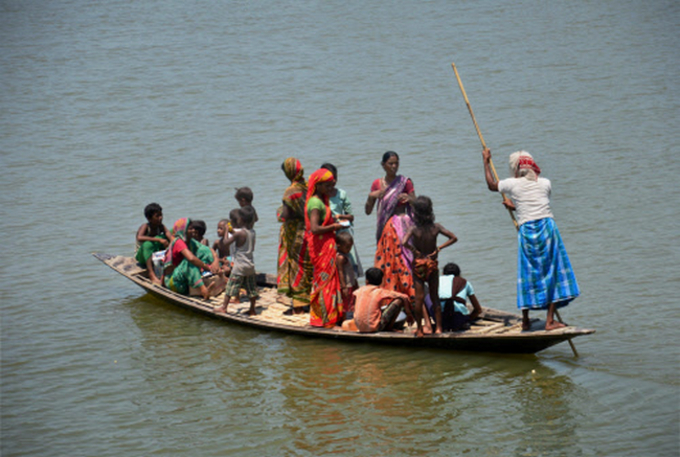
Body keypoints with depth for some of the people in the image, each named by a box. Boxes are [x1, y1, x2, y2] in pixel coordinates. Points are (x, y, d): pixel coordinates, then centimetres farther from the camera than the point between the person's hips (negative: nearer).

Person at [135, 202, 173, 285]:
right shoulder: (145, 227, -18)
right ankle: (152, 275, -51)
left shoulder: (161, 227, -4)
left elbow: (170, 238, -19)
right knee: (148, 244, -37)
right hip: (142, 256, -5)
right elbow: (139, 238, -39)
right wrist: (158, 240, -44)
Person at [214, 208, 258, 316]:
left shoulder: (238, 233, -17)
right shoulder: (252, 232, 4)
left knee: (231, 286, 2)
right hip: (250, 265, 7)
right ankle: (252, 309, 17)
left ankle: (224, 307, 6)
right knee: (251, 288, 11)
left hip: (239, 265, -7)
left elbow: (226, 243, -14)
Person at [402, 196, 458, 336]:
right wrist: (438, 248, -4)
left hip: (418, 264, -2)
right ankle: (438, 327, 14)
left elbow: (404, 242, -31)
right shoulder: (436, 227, -7)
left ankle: (420, 329, 5)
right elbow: (453, 238, -5)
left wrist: (414, 250, -15)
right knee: (435, 297, 12)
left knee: (419, 298, 2)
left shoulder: (414, 229, -15)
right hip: (432, 264, 2)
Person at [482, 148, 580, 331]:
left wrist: (486, 161, 34)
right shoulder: (545, 183, 8)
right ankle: (550, 320, -1)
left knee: (527, 274, 10)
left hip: (526, 231, 0)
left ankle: (525, 320, 17)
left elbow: (491, 185, 22)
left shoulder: (512, 184, 3)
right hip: (547, 228, 0)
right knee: (552, 272, 3)